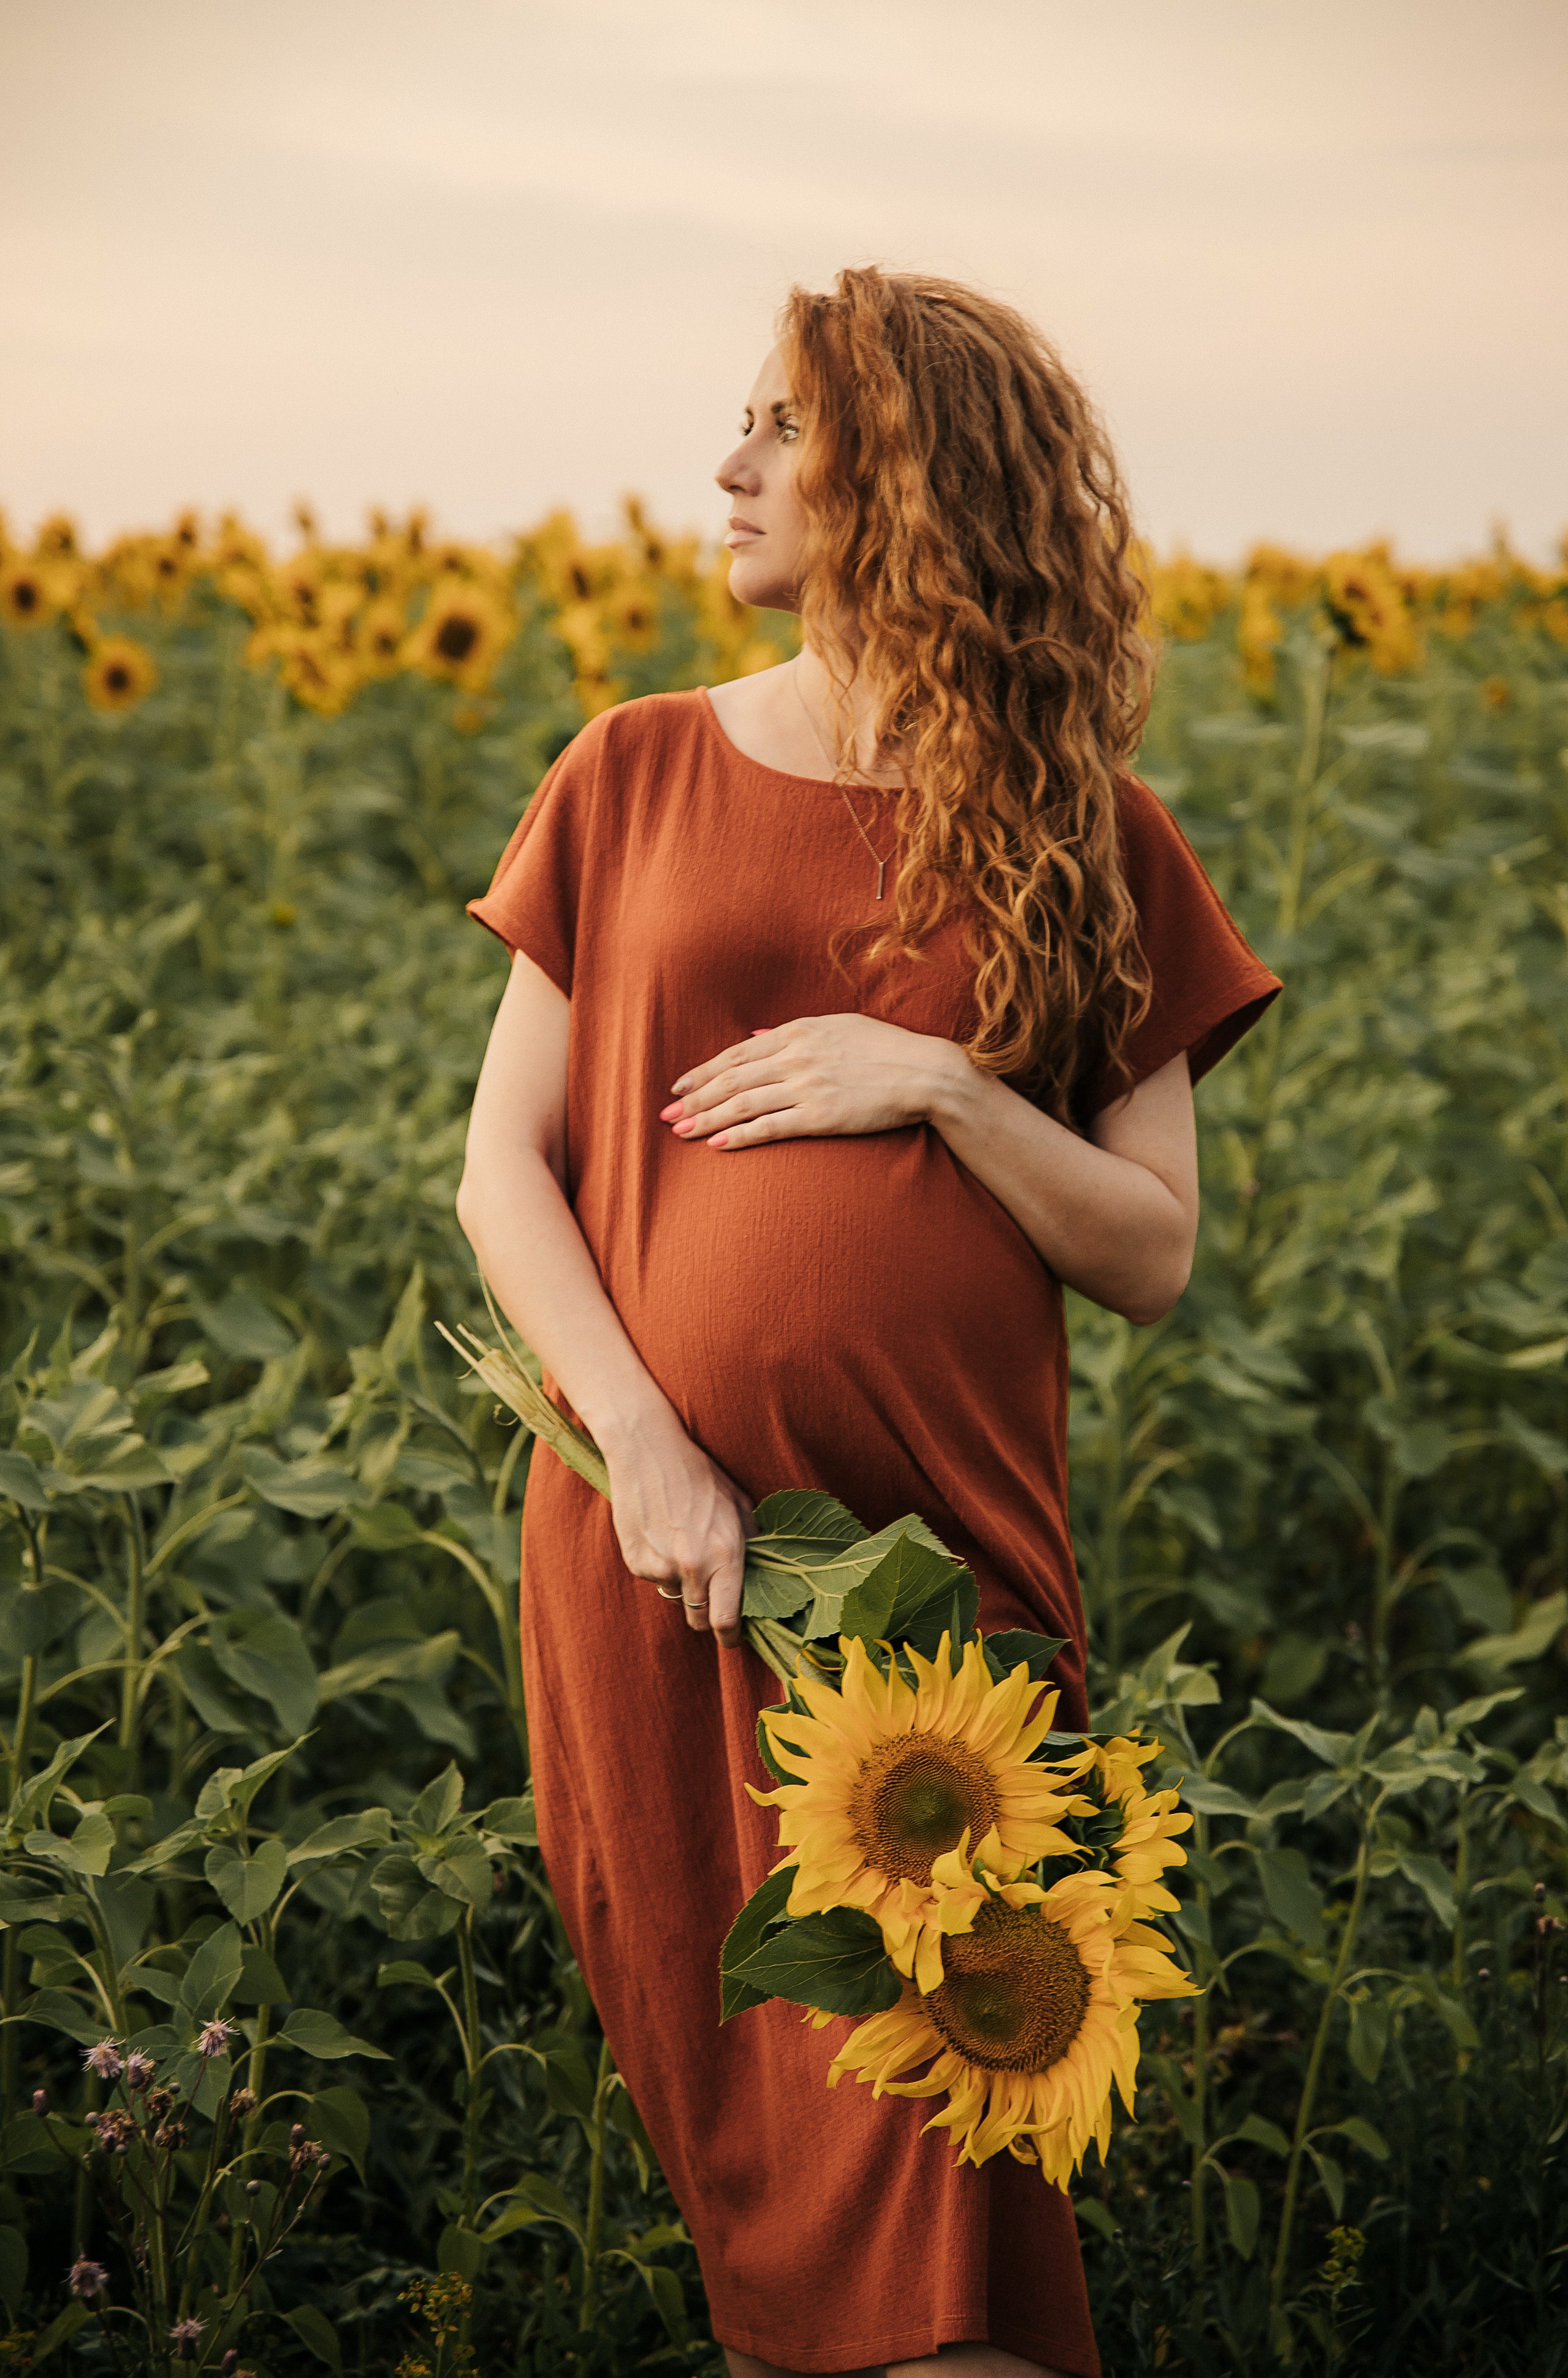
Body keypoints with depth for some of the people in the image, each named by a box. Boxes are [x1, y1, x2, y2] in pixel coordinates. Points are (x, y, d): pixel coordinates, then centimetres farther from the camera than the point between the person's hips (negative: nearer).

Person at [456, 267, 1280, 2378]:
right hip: (661, 1535, 1)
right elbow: (503, 1174, 4)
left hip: (943, 1569, -1)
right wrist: (644, 1445, -11)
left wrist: (937, 1086, -12)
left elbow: (1154, 1257, 3)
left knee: (924, 2154, -4)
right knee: (724, 2113, 8)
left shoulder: (1090, 847, 4)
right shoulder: (636, 777, 7)